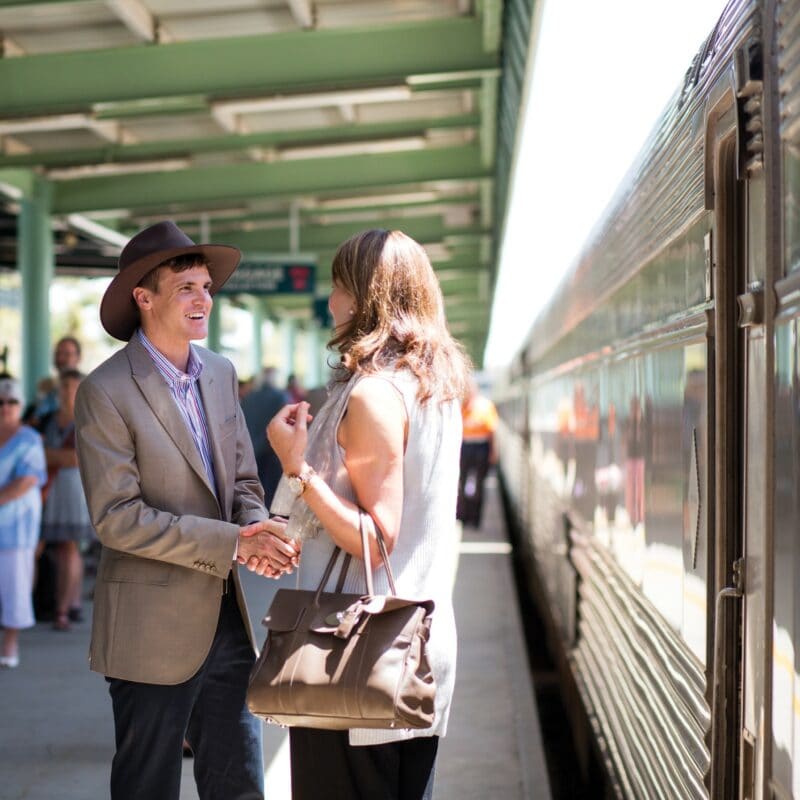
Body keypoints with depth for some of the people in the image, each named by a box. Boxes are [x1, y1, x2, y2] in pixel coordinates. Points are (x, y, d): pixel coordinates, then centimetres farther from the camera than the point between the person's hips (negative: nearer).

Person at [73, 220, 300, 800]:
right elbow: (116, 516, -18)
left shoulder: (220, 372, 9)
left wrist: (256, 528, -10)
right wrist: (232, 542, -22)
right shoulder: (105, 392, -13)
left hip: (227, 618, 6)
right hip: (152, 629, -6)